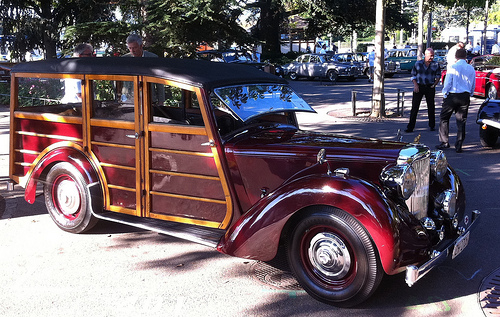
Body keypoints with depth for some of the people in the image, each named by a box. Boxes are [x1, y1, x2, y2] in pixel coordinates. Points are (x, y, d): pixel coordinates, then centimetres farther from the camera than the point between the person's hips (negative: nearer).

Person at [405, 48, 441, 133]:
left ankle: (432, 126, 21)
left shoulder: (436, 64, 3)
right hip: (419, 87, -1)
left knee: (431, 107, 7)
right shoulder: (418, 63, 2)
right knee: (414, 107, -5)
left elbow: (438, 75, 12)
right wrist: (415, 85, -7)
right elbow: (413, 75, 7)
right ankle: (410, 127, -2)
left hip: (430, 87, 1)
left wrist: (434, 84, -2)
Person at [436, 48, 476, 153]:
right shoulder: (471, 69, 4)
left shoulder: (452, 68, -9)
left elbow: (447, 84, -9)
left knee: (444, 118, 10)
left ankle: (444, 142, 9)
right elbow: (473, 85, 11)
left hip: (452, 96, -4)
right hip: (465, 97, 4)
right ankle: (459, 146, 7)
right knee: (461, 121, 8)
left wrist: (444, 94, 6)